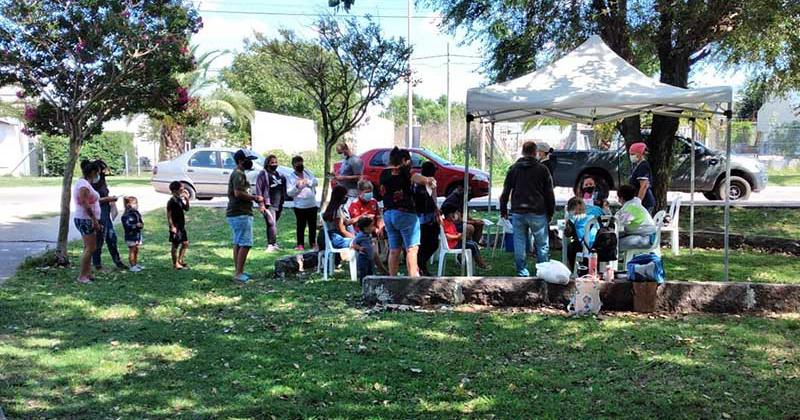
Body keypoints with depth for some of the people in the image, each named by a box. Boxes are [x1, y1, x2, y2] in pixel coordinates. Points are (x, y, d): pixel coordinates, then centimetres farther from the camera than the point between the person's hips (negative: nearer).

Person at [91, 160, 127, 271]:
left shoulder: (102, 182, 15)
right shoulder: (92, 183, -13)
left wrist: (110, 199, 8)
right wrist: (107, 199, -16)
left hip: (106, 213, 9)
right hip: (98, 214, -9)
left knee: (112, 237, 11)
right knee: (99, 239, -1)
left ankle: (118, 261, 18)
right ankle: (97, 264, 9)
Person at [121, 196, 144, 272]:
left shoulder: (136, 213, 8)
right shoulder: (126, 216, -17)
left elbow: (141, 222, 18)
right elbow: (127, 226, -25)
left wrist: (141, 225, -5)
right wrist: (136, 225, -28)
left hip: (137, 235, 8)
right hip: (131, 236, -8)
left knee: (136, 250, 15)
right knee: (132, 250, -1)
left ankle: (136, 264, 26)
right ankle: (132, 266, 5)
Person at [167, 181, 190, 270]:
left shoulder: (180, 199, 9)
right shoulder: (172, 202, -16)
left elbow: (186, 209, 14)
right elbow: (169, 215, -17)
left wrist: (187, 199, 0)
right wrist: (172, 227, -19)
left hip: (182, 226, 9)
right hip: (175, 227, -9)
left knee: (185, 243, 14)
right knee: (175, 245, 2)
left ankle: (180, 260, 26)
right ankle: (175, 264, 11)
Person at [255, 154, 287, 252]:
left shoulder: (279, 174, 17)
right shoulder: (263, 174, -3)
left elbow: (283, 189, 24)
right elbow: (258, 190, -7)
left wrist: (282, 201, 16)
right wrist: (261, 204, -13)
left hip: (278, 204, 6)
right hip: (269, 204, -6)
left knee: (274, 224, 11)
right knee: (271, 224, -14)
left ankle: (273, 243, 19)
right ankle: (271, 245, -15)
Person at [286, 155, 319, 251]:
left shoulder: (307, 172, 11)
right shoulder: (290, 178, 0)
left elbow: (315, 182, 2)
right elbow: (289, 193, -5)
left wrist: (308, 182, -15)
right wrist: (296, 186, -20)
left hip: (312, 204, 4)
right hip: (300, 206, -4)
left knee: (313, 225, 11)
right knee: (301, 226, -1)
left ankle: (313, 243, 23)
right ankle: (300, 244, 7)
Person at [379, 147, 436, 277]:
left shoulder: (384, 173, 13)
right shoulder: (402, 171, -8)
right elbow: (414, 177, -30)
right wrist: (426, 179, -48)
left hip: (387, 213, 7)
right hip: (404, 213, -7)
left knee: (394, 250, 10)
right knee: (412, 248, -7)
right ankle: (413, 278, -15)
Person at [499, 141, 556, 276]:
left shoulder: (513, 169, 6)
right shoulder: (542, 169, 1)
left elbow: (505, 192, 7)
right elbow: (549, 194, 3)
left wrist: (503, 210, 15)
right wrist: (550, 212, 11)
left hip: (518, 213, 2)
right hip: (538, 213, -2)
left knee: (519, 244, 7)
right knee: (542, 245, 6)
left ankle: (522, 272, 9)